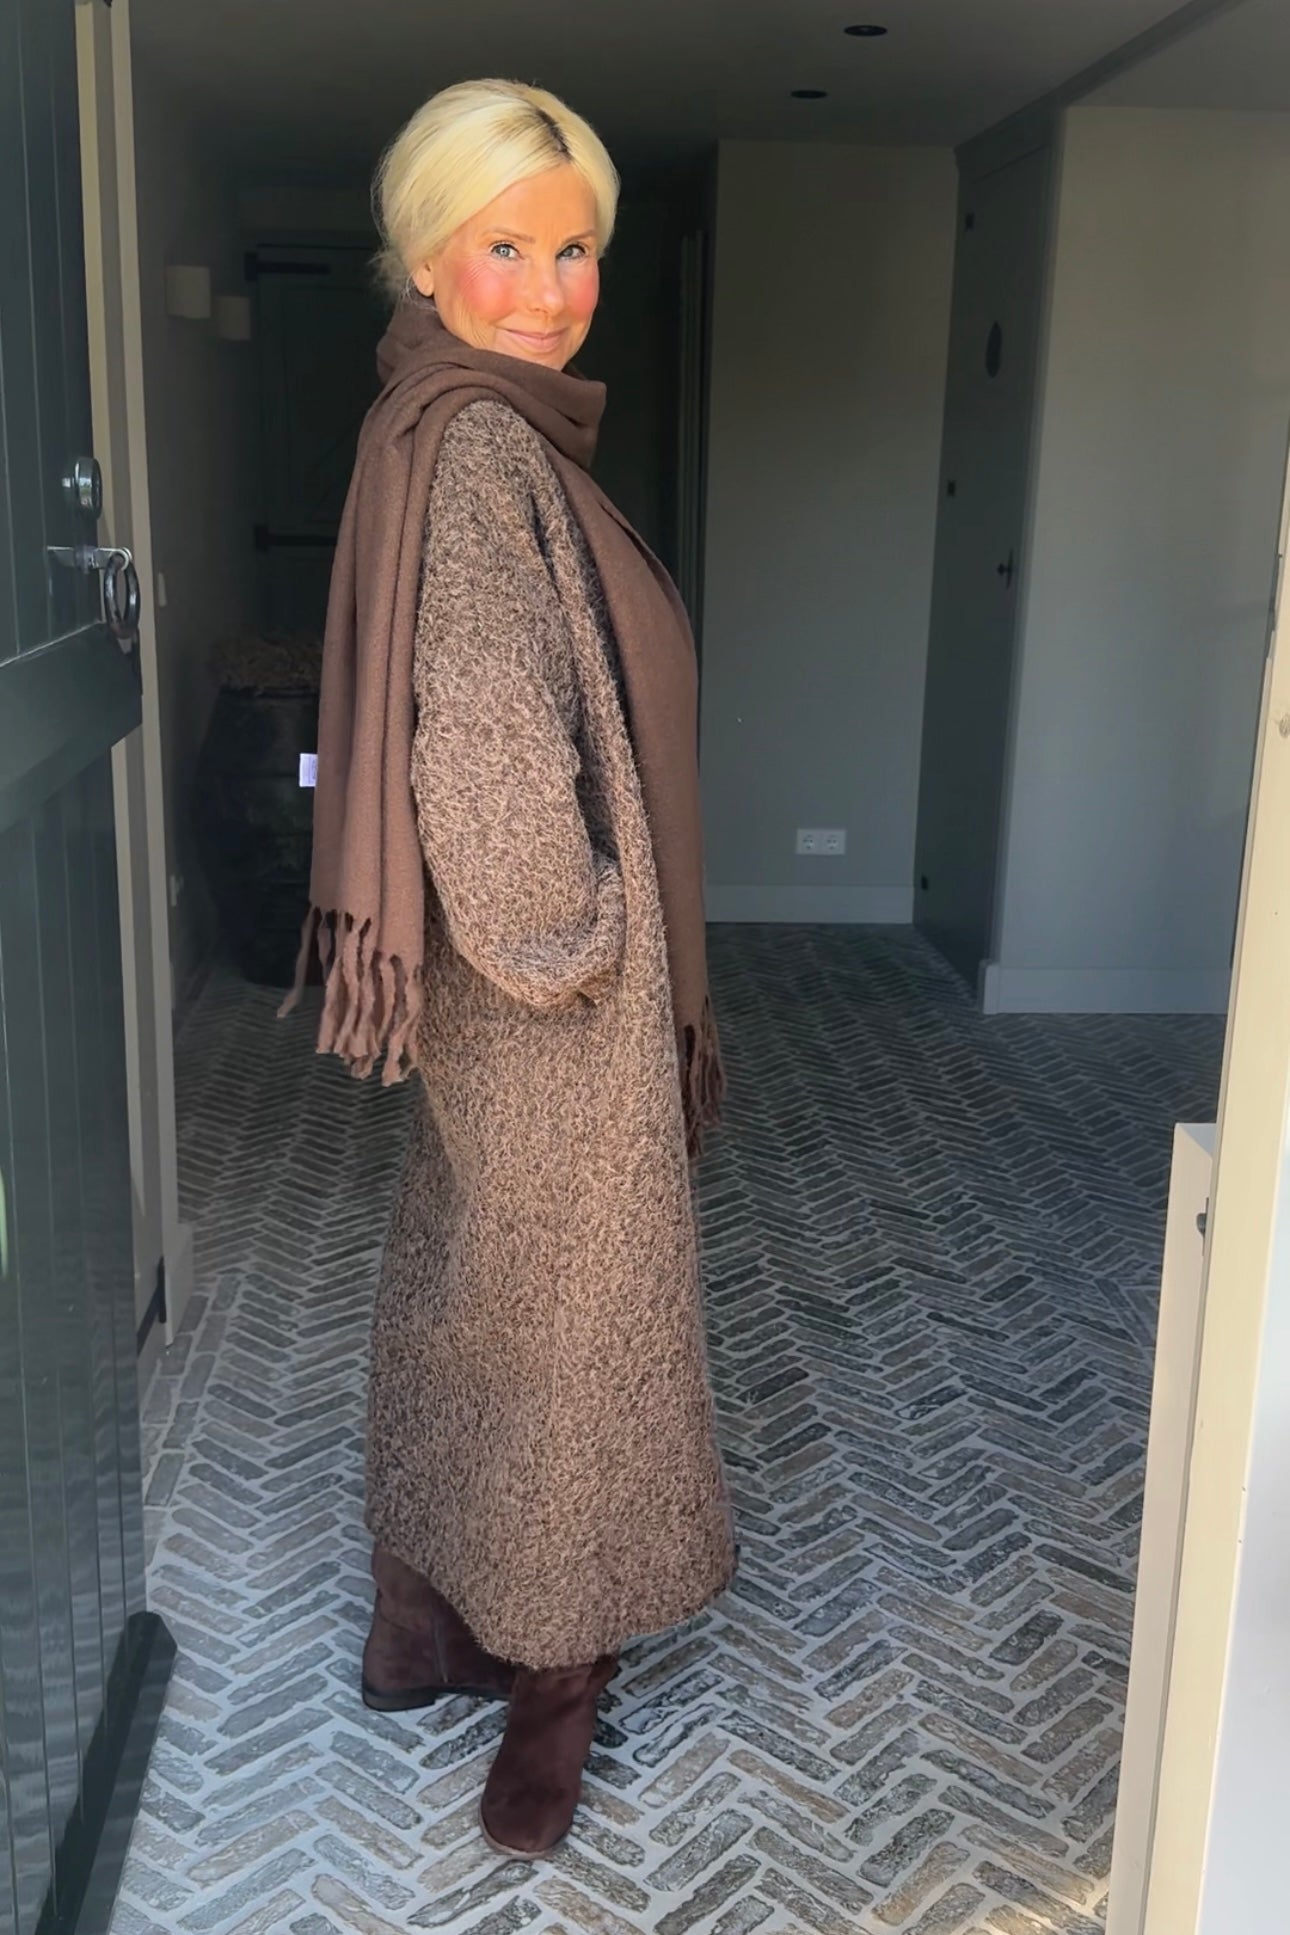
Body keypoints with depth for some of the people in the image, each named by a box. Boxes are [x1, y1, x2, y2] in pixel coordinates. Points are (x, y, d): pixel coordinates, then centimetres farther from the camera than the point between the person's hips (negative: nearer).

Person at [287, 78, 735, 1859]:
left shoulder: (496, 434, 11)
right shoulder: (475, 447, -20)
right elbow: (494, 754, -29)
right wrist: (569, 940, -16)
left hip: (518, 982, 10)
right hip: (550, 999, -10)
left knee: (466, 1295, 19)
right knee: (563, 1312, 7)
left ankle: (433, 1624, 38)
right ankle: (552, 1669, 28)